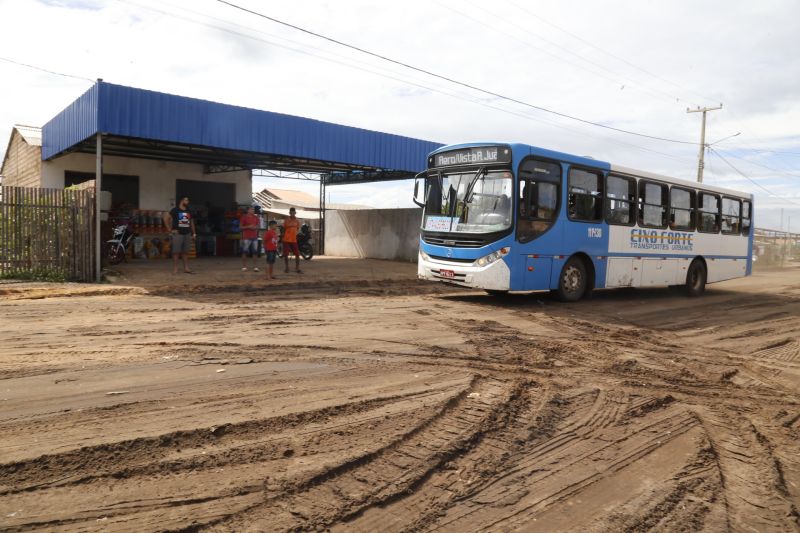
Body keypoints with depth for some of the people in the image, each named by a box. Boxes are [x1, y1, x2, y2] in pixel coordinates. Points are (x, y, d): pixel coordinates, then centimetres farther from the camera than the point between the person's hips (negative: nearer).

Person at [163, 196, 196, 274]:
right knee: (176, 252, -4)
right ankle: (175, 269, -1)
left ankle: (186, 268, 10)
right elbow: (166, 218, -6)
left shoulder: (188, 211, 15)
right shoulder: (175, 210, -3)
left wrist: (194, 233, 15)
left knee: (186, 252, 7)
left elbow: (191, 222, 21)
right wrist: (170, 230, -9)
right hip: (177, 234, -5)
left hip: (187, 234, 5)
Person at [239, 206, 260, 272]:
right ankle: (244, 267, 4)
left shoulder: (256, 217, 12)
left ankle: (255, 267, 6)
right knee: (244, 252, -2)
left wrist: (255, 227, -4)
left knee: (254, 252, 2)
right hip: (246, 237, -4)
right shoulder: (244, 217, -1)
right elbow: (240, 227, -2)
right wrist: (248, 227, -15)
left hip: (254, 237, 4)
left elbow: (258, 226, 19)